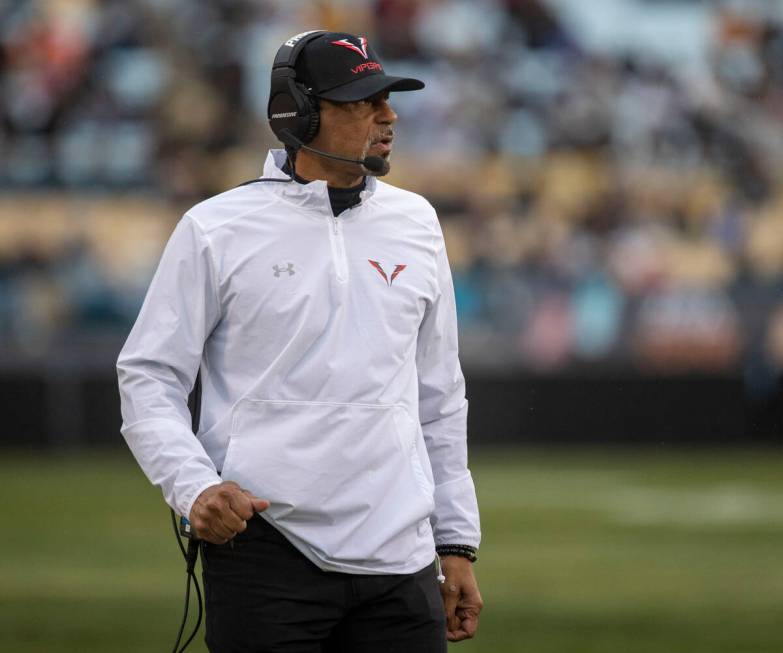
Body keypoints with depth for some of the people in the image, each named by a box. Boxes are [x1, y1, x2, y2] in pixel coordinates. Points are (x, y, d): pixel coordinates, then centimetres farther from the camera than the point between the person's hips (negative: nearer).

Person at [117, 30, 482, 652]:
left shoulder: (414, 222, 13)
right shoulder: (215, 230, -1)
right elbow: (149, 377, 1)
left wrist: (457, 542, 15)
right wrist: (194, 486, -16)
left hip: (399, 556, 4)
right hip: (264, 548, -4)